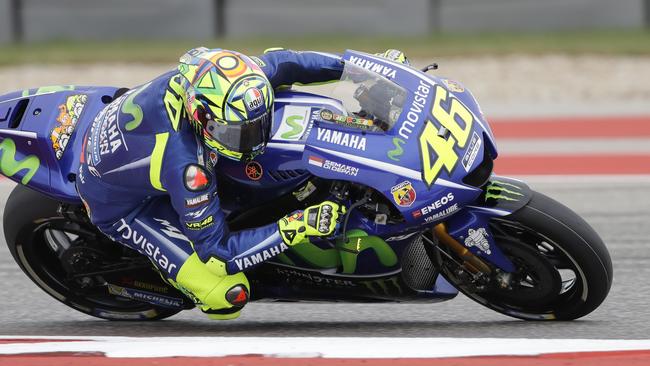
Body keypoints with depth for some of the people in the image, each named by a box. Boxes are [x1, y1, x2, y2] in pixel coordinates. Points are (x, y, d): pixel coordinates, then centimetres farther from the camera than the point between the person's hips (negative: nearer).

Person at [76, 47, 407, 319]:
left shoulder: (211, 79, -26)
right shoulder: (184, 164, -44)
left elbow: (279, 63, -5)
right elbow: (216, 252, -33)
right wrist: (296, 228, -39)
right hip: (118, 205, -7)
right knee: (229, 296, -18)